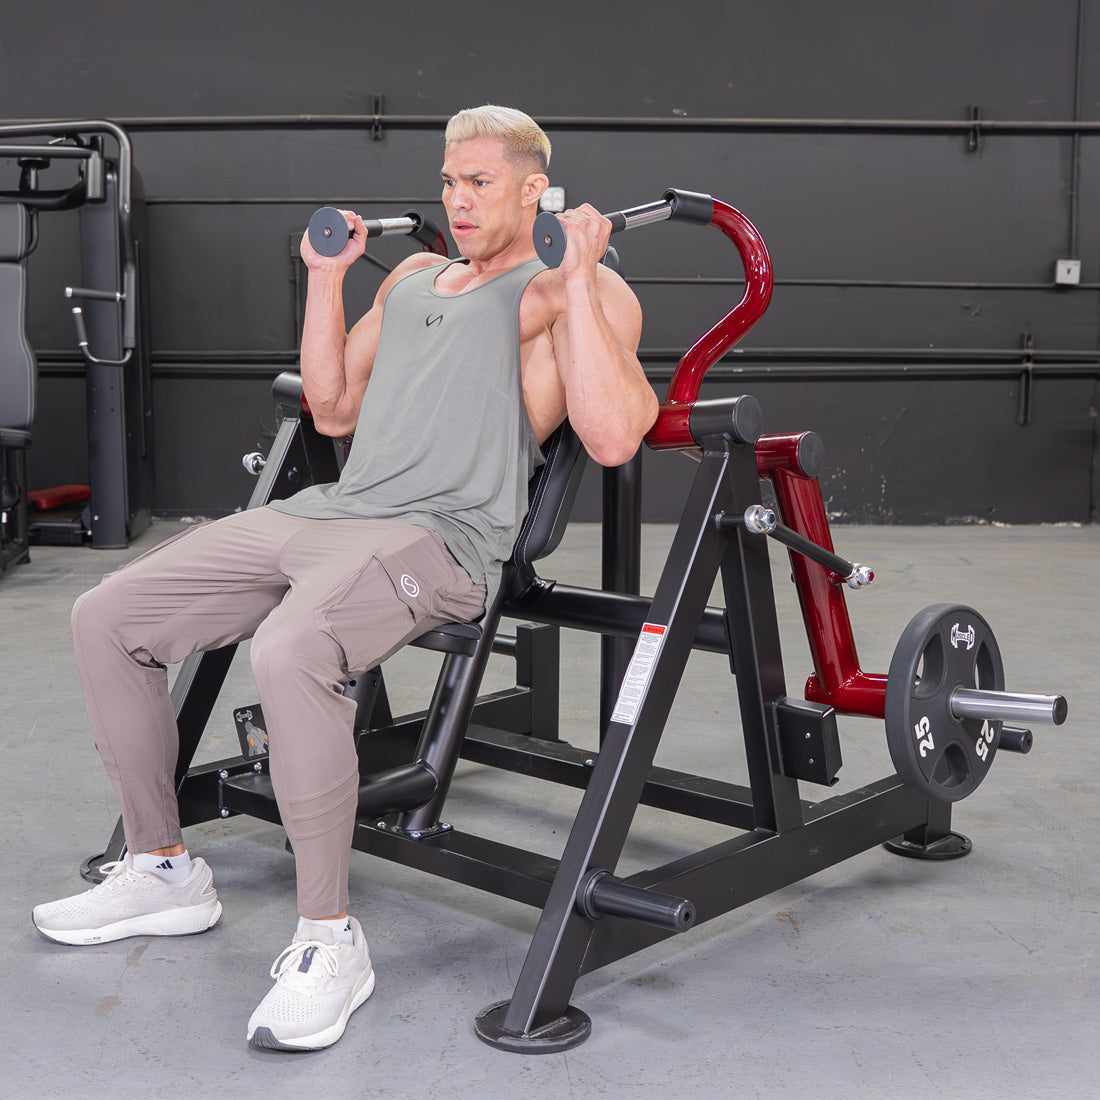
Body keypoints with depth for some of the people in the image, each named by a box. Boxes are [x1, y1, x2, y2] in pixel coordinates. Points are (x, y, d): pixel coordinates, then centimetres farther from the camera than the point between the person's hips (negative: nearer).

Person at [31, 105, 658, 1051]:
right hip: (323, 510, 8)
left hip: (439, 538, -8)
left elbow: (611, 437, -16)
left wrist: (577, 275, -17)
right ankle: (163, 871, 15)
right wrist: (327, 277, 21)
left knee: (290, 651, -38)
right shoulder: (414, 277, 26)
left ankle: (329, 939, -20)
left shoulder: (577, 289, 2)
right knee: (106, 619, 1)